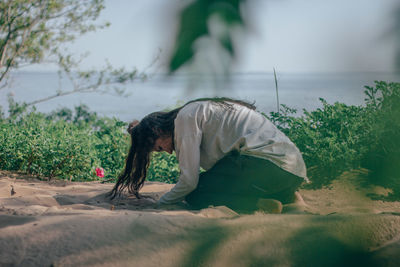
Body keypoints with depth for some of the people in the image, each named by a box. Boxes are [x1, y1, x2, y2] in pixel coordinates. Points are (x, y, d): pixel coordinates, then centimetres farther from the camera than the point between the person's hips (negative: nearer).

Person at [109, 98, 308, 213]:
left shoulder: (185, 117, -2)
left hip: (266, 162, -10)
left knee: (195, 196, -1)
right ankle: (286, 201, 3)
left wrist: (161, 204, 12)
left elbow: (189, 181, -5)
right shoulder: (199, 111, 26)